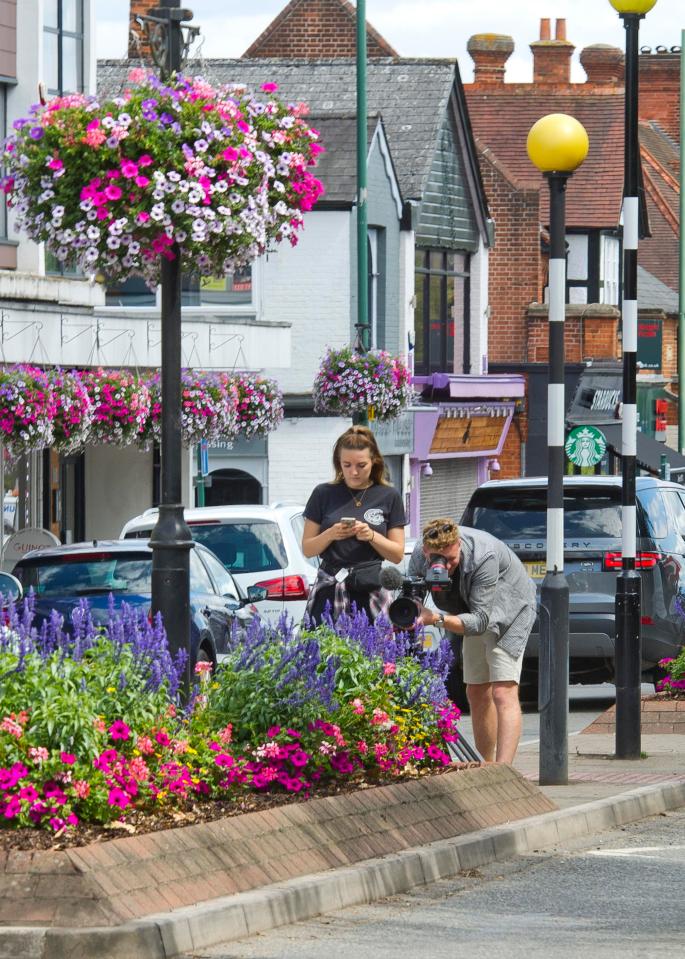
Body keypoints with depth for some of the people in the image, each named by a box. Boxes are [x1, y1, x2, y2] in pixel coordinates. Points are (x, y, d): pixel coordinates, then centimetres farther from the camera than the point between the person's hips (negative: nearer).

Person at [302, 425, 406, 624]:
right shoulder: (324, 494, 8)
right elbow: (307, 549, 9)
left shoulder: (388, 497, 7)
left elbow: (398, 554, 8)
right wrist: (330, 535, -9)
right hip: (330, 592, 0)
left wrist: (371, 536, -9)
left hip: (371, 592, 0)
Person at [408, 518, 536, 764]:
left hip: (510, 607, -7)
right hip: (476, 614, 7)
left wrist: (437, 619, -49)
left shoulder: (484, 557, -38)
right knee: (477, 693, 9)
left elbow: (480, 620, -37)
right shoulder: (420, 556, -21)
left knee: (503, 692, -19)